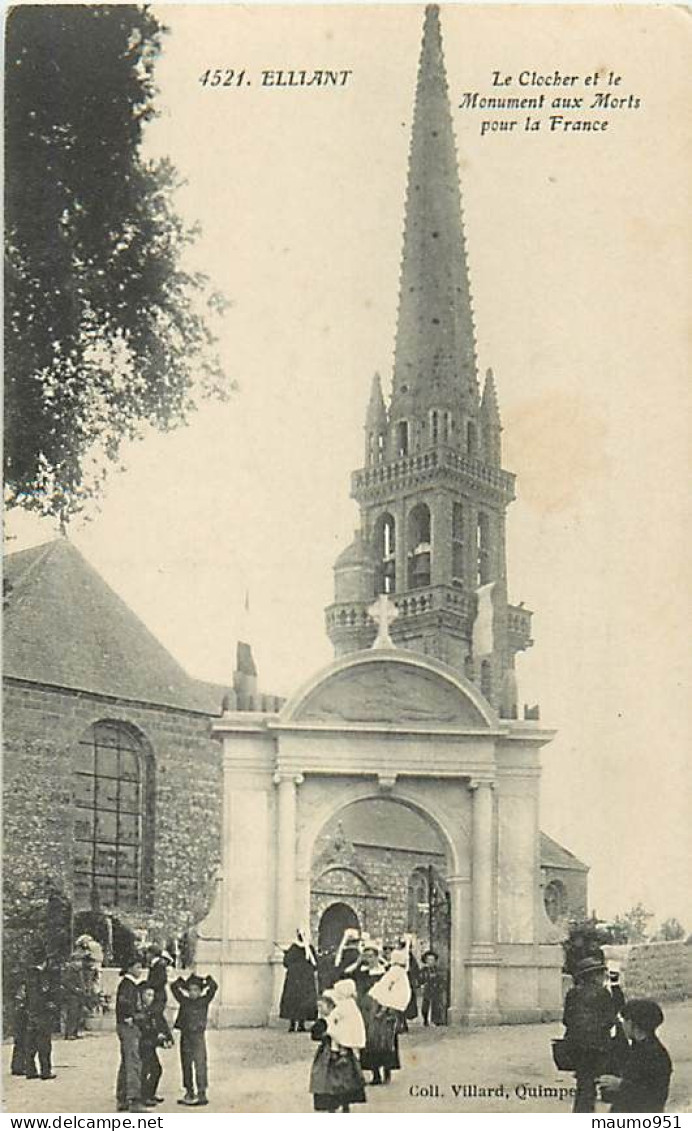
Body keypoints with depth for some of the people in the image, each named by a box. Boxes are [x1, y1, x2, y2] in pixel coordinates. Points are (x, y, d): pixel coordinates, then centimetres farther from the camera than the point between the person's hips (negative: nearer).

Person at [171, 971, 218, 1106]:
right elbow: (174, 987, 4)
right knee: (186, 1065, 10)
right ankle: (189, 1094, 21)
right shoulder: (184, 1001, 7)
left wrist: (207, 979, -5)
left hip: (198, 1036, -4)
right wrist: (181, 980, -1)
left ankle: (202, 1094, -6)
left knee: (200, 1064, -8)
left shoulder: (204, 1001, 0)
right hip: (185, 1036, 4)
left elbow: (213, 987, -11)